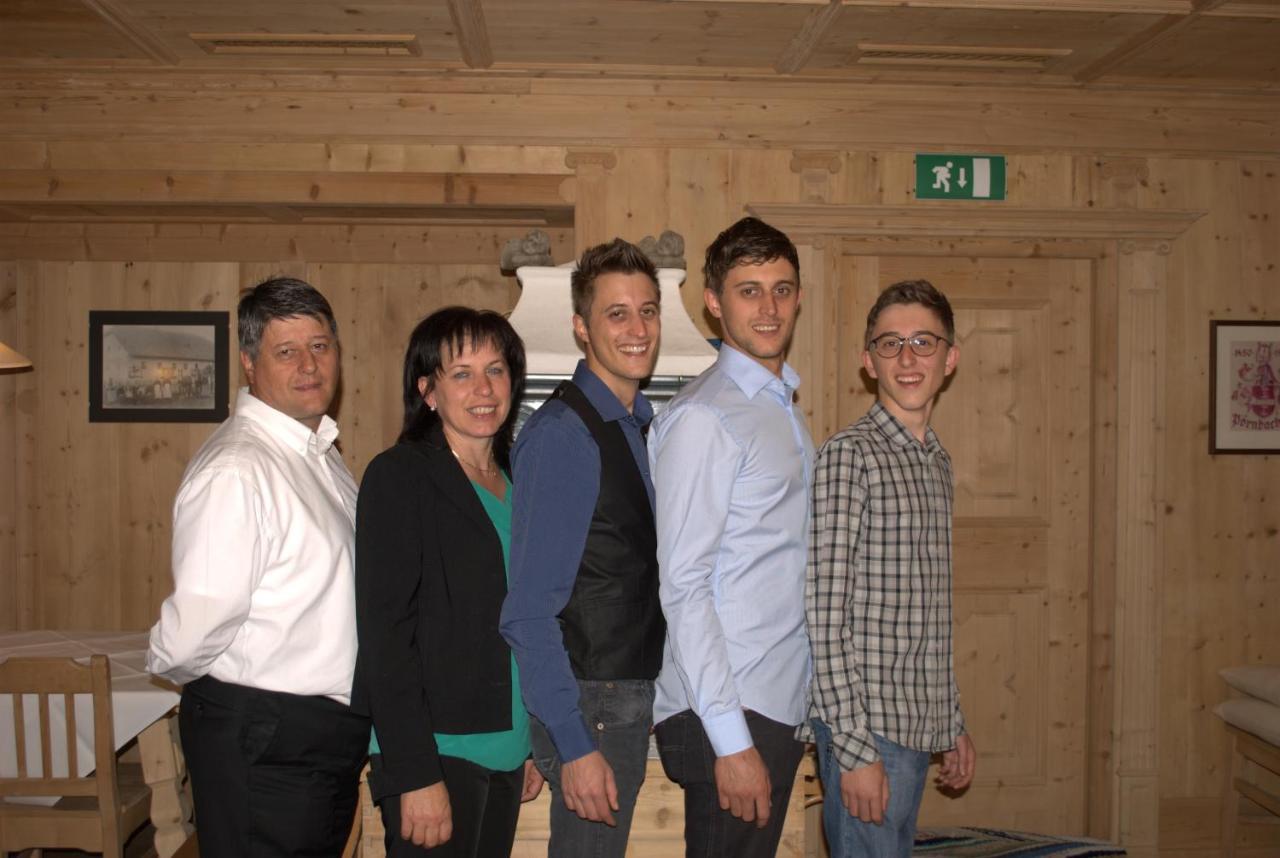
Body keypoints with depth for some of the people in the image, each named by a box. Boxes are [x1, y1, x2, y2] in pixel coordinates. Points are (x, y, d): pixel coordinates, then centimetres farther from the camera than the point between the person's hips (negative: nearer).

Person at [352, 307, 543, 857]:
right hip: (437, 751, -6)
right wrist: (415, 775, -18)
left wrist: (534, 745, 12)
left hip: (506, 754, 6)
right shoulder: (399, 476, -9)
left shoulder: (513, 481, 11)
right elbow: (385, 631, -14)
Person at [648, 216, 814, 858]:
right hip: (726, 714, -8)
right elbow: (683, 586, -18)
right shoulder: (704, 418, -13)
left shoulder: (782, 410, 14)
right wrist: (731, 740, -19)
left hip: (778, 708, 8)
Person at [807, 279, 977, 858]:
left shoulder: (937, 463, 13)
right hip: (868, 725, -8)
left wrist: (953, 725, 18)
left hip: (919, 724, 8)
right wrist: (855, 749, -19)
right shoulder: (848, 456, -13)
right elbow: (825, 619, -17)